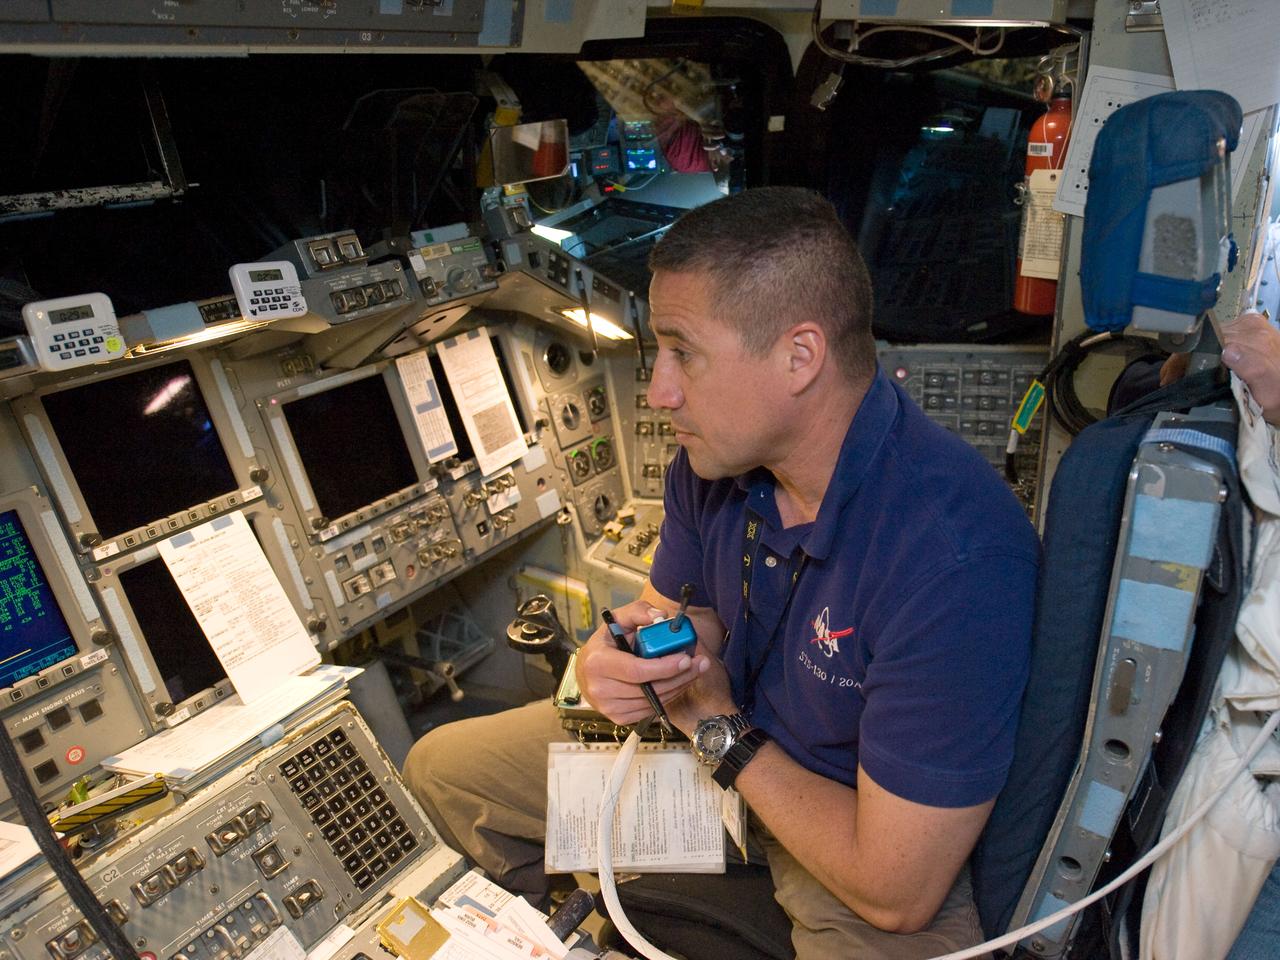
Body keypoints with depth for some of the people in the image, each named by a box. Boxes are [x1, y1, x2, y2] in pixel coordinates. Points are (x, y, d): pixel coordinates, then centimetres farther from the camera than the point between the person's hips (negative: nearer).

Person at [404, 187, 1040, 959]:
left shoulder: (955, 558, -35)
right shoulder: (714, 457, -11)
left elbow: (895, 894, -29)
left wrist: (720, 728, -18)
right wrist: (620, 659, -20)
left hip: (863, 825, -5)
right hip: (724, 731, 6)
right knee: (441, 770, 6)